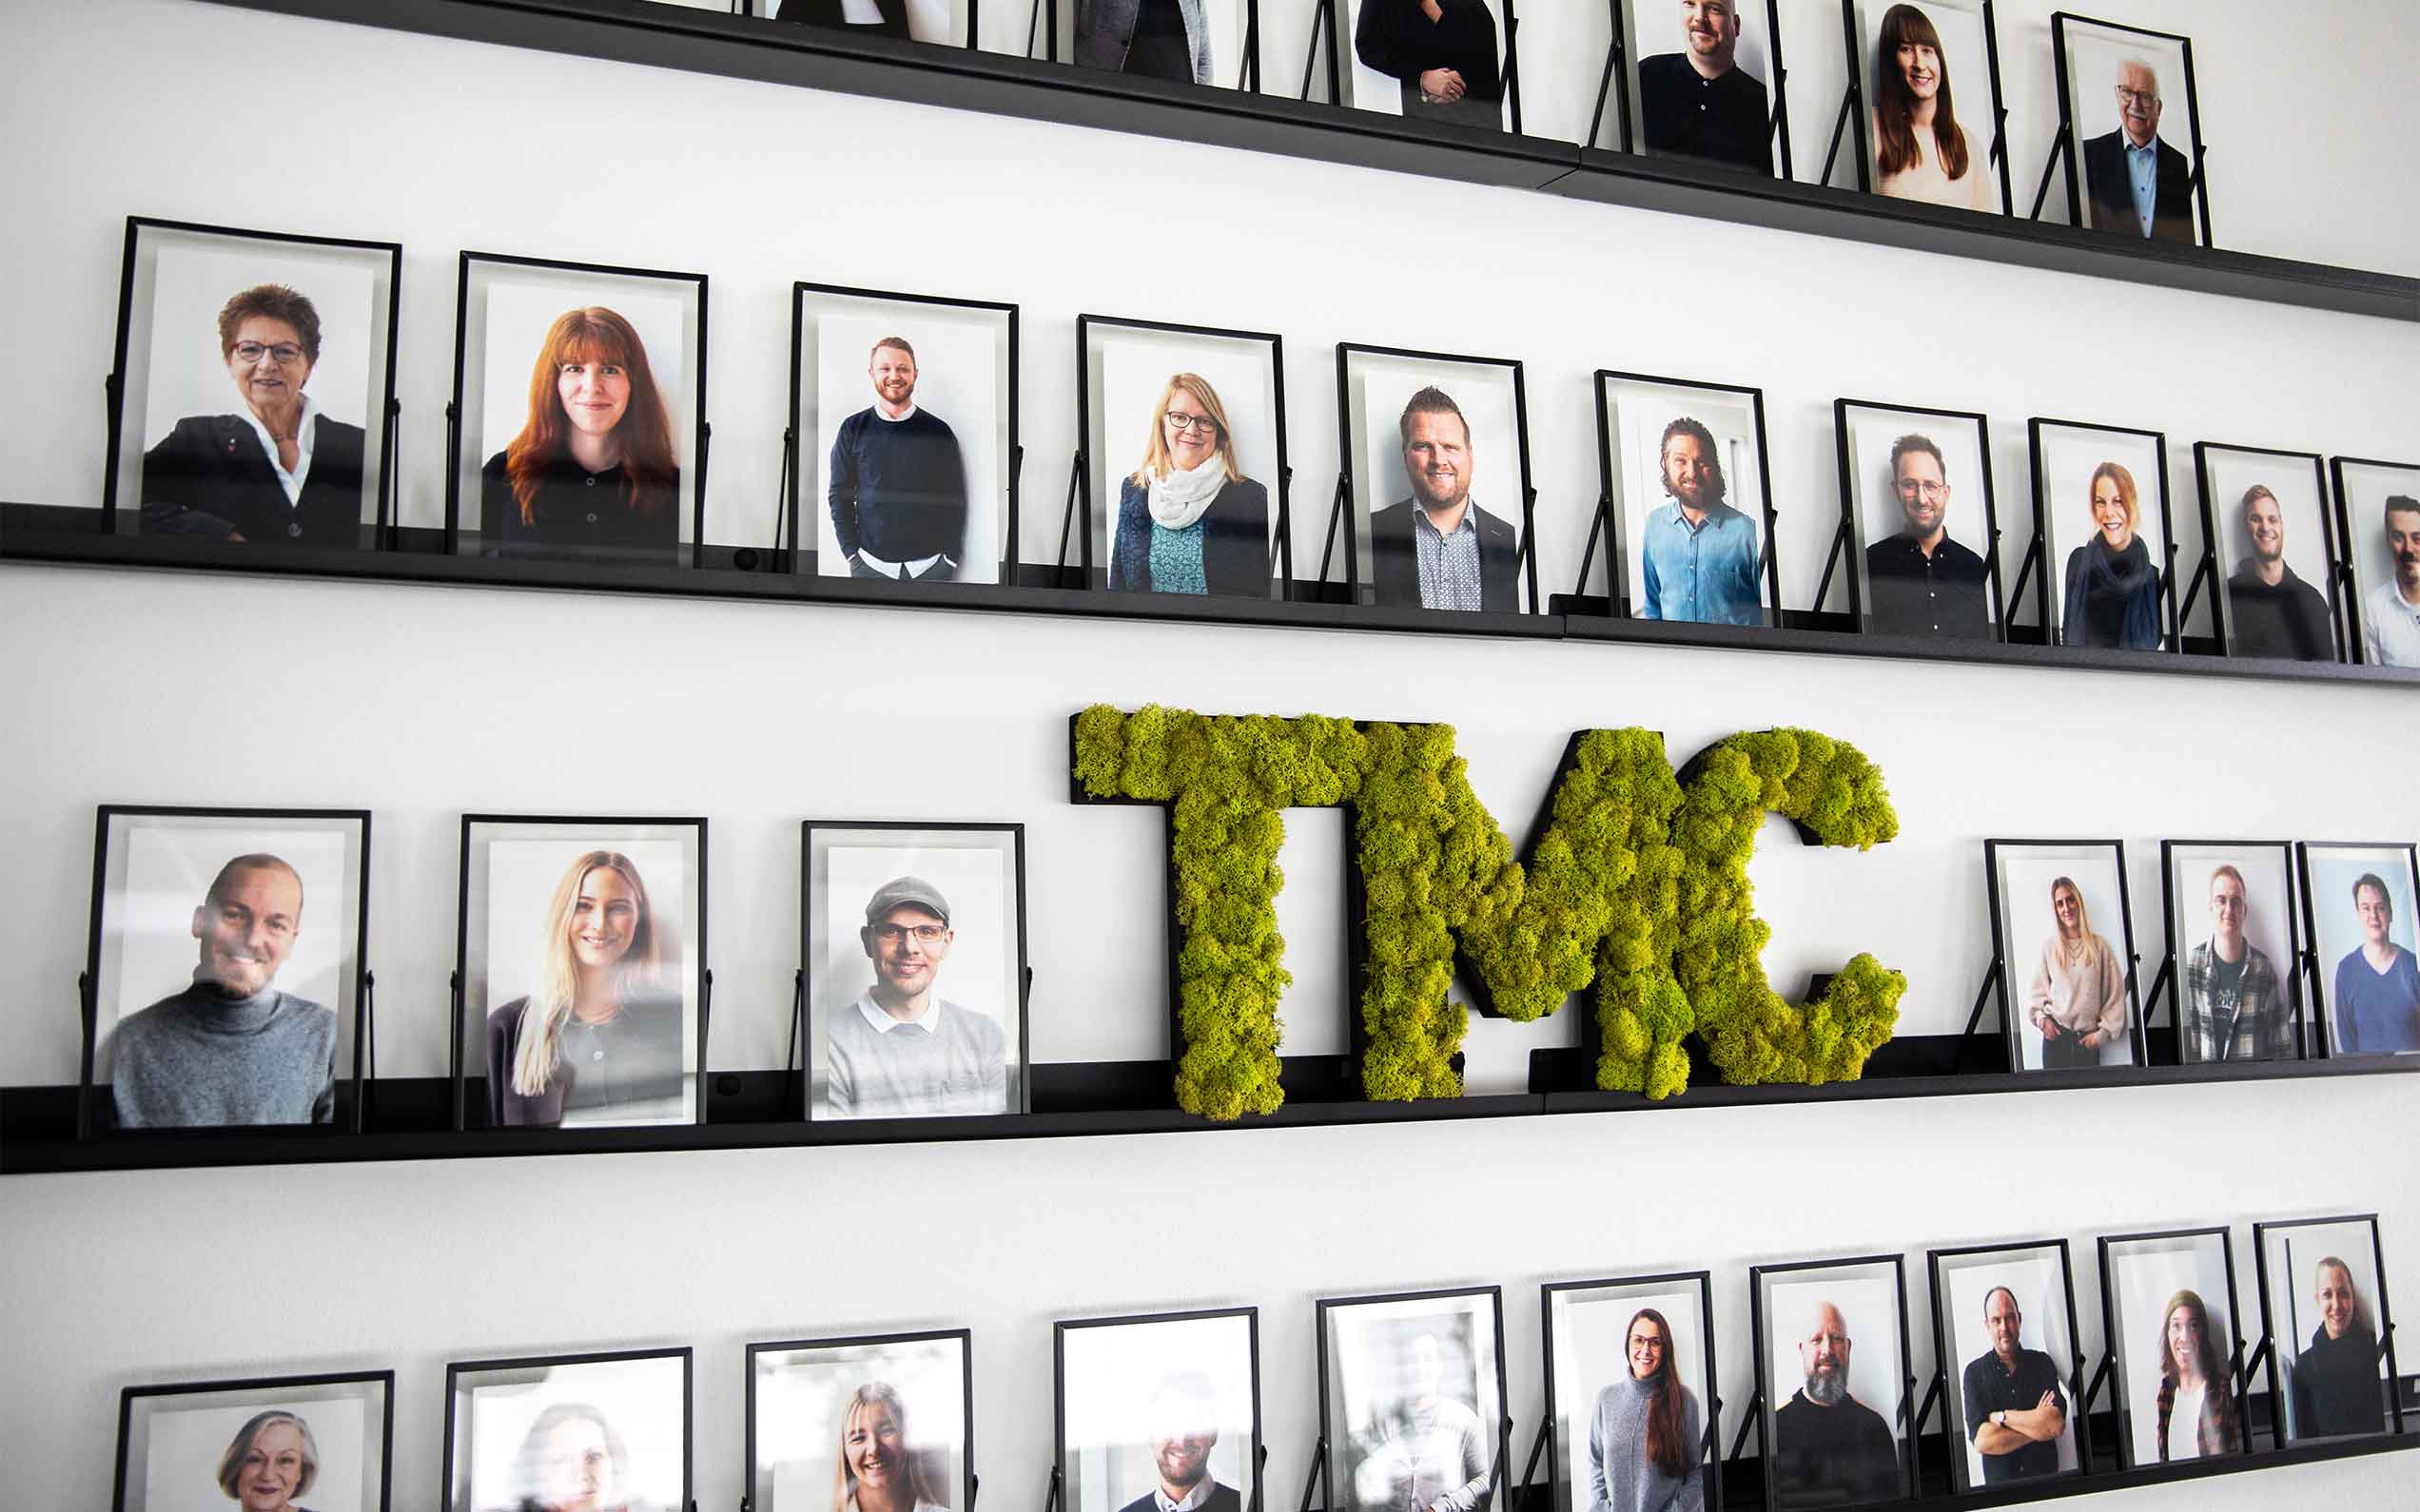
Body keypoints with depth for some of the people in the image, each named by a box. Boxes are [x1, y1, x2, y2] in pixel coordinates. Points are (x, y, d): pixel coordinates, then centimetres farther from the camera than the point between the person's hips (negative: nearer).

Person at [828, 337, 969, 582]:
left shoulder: (939, 431, 2)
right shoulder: (853, 429, 2)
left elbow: (955, 499, 3)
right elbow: (839, 495, 4)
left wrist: (951, 557, -4)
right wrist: (851, 552, -4)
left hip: (931, 564, 0)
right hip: (870, 564, 0)